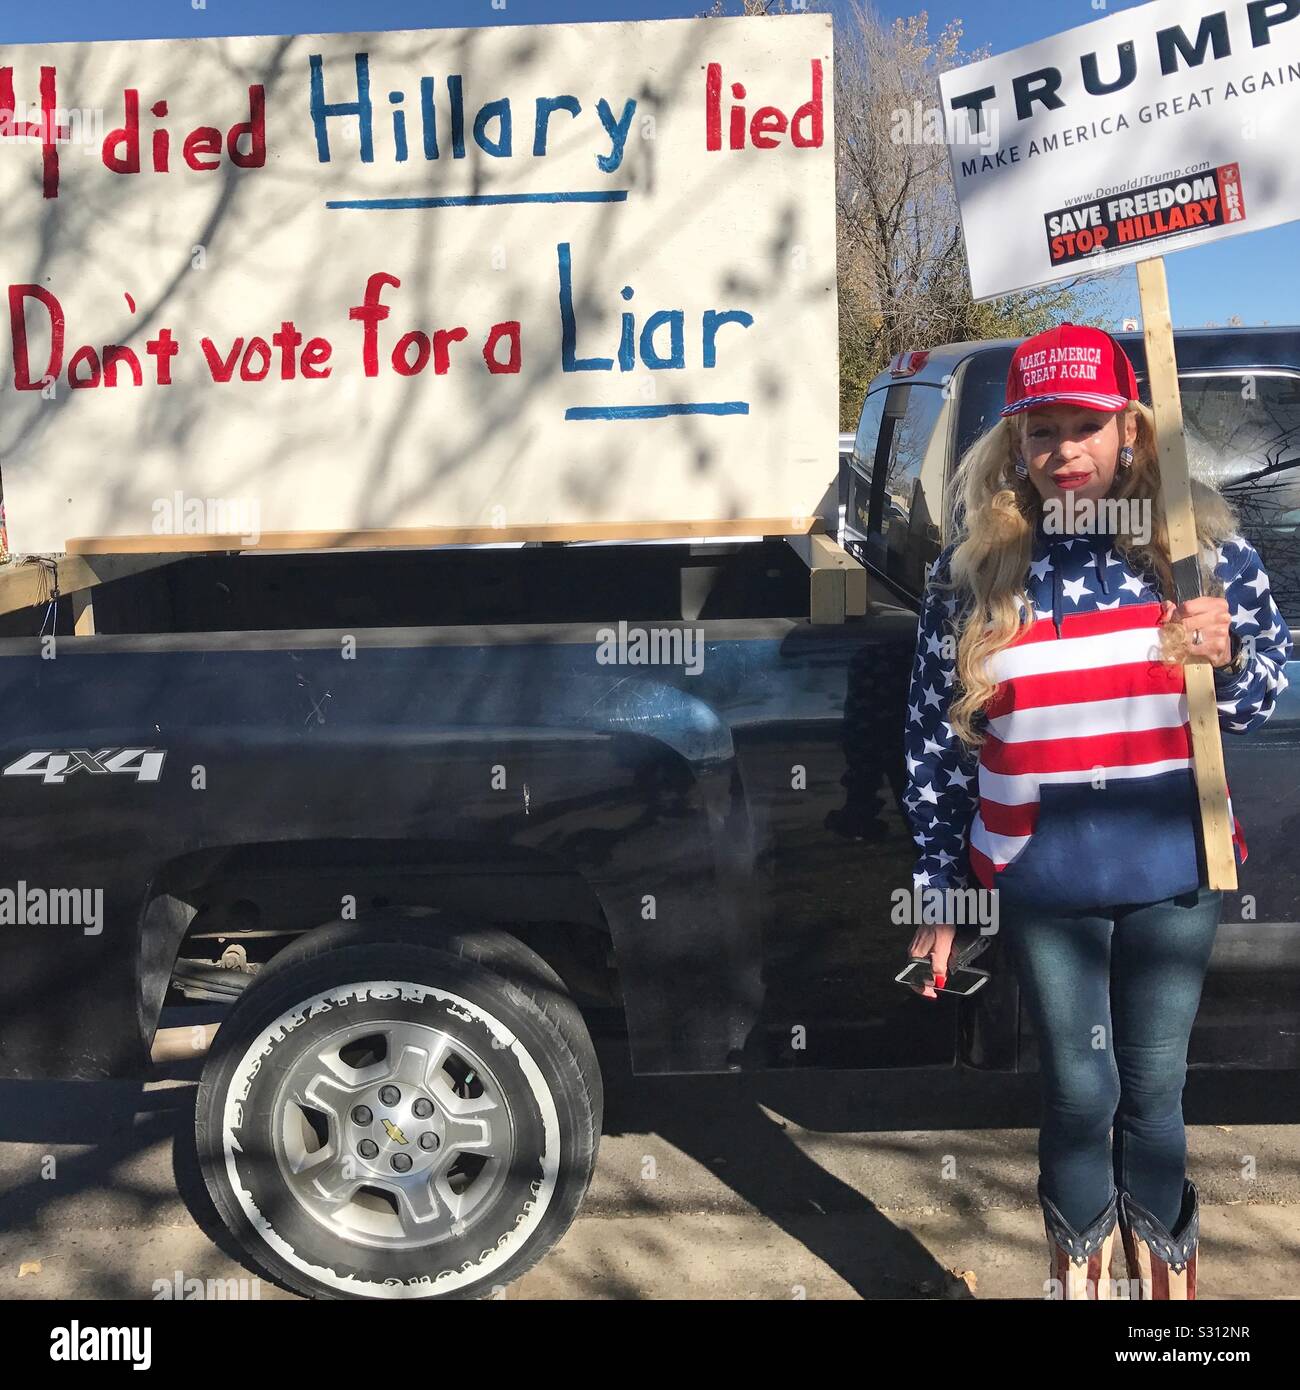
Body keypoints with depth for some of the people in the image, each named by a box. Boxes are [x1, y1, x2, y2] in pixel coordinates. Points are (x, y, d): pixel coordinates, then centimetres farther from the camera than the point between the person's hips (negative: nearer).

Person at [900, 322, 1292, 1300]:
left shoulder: (1201, 545, -3)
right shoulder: (974, 570, -5)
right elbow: (933, 739, -1)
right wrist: (937, 891, 0)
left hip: (1174, 876, 1)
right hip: (1039, 884, 0)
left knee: (1152, 1091, 13)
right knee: (1080, 1094, 10)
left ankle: (1165, 1273, 35)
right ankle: (1081, 1274, 33)